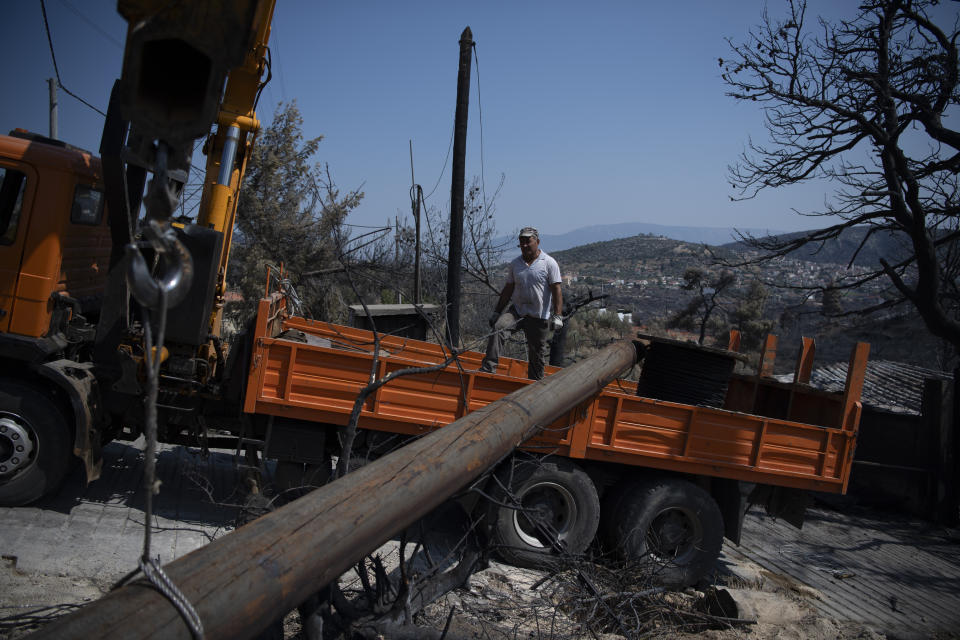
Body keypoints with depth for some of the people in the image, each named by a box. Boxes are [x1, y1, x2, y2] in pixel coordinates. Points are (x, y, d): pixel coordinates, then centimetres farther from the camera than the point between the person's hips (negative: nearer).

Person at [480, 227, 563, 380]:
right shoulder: (515, 263, 9)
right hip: (517, 311, 3)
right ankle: (489, 367, -26)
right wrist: (496, 311, 14)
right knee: (498, 327, -25)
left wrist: (557, 316, -15)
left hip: (539, 317, -3)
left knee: (536, 354, 4)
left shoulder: (549, 263, -4)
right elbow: (508, 289, 15)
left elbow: (556, 291, -7)